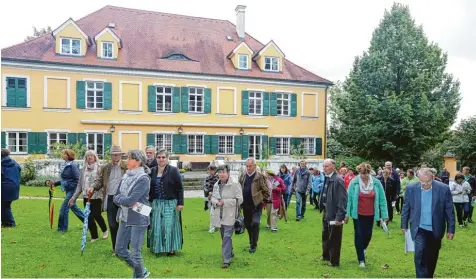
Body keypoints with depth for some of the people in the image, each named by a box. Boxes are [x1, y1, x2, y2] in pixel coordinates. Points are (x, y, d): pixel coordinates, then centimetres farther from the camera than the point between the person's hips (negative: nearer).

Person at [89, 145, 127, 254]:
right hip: (111, 199, 3)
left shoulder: (127, 167, -2)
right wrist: (93, 188, -10)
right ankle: (116, 249, 22)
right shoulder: (104, 167, 10)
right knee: (112, 225, 9)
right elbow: (100, 180, 10)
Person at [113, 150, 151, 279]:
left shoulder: (143, 179, -17)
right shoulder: (126, 176, 6)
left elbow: (131, 200, -24)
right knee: (119, 250, 15)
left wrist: (119, 198, -7)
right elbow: (115, 197, 4)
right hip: (125, 218, 8)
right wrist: (126, 201, -14)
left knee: (135, 253, 0)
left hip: (138, 219, -8)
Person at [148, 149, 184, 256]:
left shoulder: (173, 170, -5)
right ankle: (157, 247, 20)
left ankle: (171, 248, 12)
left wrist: (180, 203, -10)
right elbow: (150, 188, 12)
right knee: (156, 226, 7)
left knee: (169, 226, 0)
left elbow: (180, 188, -6)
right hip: (156, 203, 4)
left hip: (170, 203, -4)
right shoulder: (153, 171, 7)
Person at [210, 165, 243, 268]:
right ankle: (230, 253, 39)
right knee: (224, 237, 18)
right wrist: (216, 202, -8)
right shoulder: (216, 185, 10)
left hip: (230, 216, -7)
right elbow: (212, 197, 16)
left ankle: (226, 260, -6)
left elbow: (239, 199, -13)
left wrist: (225, 202, -18)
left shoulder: (235, 184, -10)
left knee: (227, 237, -11)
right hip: (219, 215, 7)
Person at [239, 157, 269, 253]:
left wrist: (262, 200, -5)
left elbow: (266, 191, -5)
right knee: (247, 224, 14)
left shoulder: (260, 177, -10)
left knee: (255, 223, -12)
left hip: (256, 205, -5)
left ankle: (253, 245, 3)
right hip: (246, 205, 5)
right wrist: (241, 200, 9)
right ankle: (252, 242, 33)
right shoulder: (243, 176, 6)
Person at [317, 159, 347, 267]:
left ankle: (334, 261, 23)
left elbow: (343, 200, -22)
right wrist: (322, 207, 13)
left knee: (334, 239, 6)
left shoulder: (338, 180, -21)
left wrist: (339, 217, -22)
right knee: (325, 235, 24)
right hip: (326, 212, 9)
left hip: (334, 214, -9)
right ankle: (326, 255, 42)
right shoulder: (326, 178, 5)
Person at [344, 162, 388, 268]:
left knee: (368, 234, 13)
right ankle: (361, 260, 14)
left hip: (370, 214, 2)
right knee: (359, 235, 1)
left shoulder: (376, 183, -9)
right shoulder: (354, 182, -13)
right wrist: (347, 214, -8)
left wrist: (385, 215, -4)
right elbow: (349, 199, -8)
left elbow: (382, 199, -3)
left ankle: (363, 249, 46)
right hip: (358, 214, -2)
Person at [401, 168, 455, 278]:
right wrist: (404, 225, 7)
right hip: (420, 229, -1)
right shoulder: (411, 189, -9)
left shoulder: (443, 189, -12)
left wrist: (451, 229, -1)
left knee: (432, 257, 15)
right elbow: (406, 208, 2)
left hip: (435, 230, 1)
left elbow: (449, 210, -3)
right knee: (420, 253, -16)